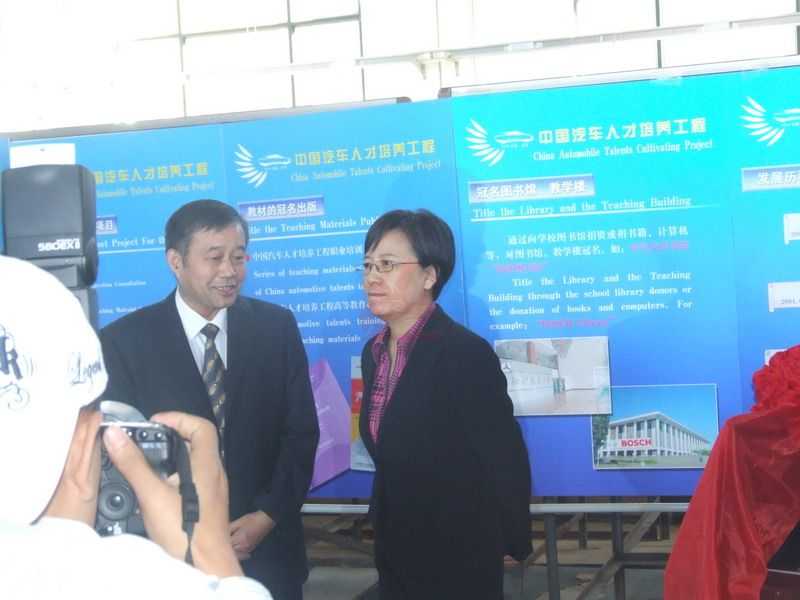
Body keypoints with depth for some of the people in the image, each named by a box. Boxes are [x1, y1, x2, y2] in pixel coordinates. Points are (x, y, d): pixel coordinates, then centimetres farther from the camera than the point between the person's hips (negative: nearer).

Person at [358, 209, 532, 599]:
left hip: (461, 557, -7)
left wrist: (511, 545, -10)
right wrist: (382, 523, 11)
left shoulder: (466, 353, -19)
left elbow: (505, 461, -16)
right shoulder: (373, 352, 4)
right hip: (395, 551, 7)